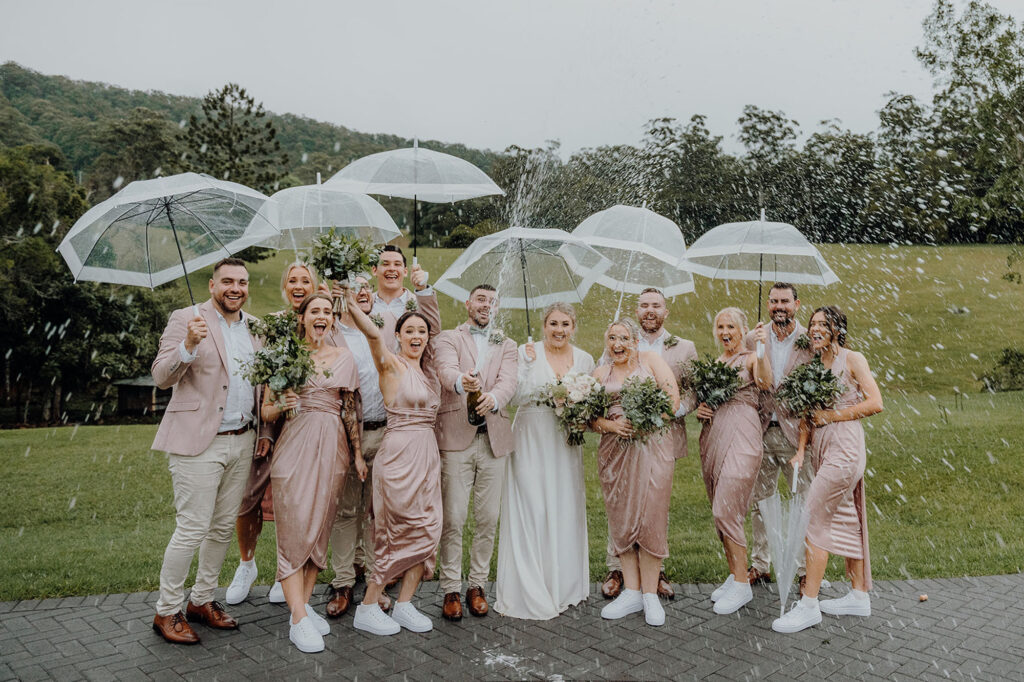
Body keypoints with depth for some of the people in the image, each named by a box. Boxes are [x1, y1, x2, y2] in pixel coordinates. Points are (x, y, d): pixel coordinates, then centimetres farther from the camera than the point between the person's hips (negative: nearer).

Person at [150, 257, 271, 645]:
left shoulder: (252, 326, 12)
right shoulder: (186, 320, -6)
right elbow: (161, 377, -15)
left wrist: (263, 429, 14)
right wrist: (189, 345, -32)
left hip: (241, 440, 6)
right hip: (198, 442, -6)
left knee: (224, 527, 13)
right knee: (192, 529, -4)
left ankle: (202, 600, 29)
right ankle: (167, 611, 14)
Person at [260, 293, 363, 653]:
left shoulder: (345, 358, 9)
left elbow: (351, 409, 11)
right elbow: (266, 411, 6)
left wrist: (357, 453, 9)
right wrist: (282, 405, -16)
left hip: (332, 447, 3)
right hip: (295, 445, -2)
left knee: (320, 528, 7)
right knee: (294, 527, -6)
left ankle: (304, 603, 20)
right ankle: (299, 619, -1)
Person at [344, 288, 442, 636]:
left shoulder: (427, 368, 13)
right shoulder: (391, 364, -9)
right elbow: (373, 334, -25)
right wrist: (351, 304, -35)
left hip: (427, 454, 8)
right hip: (399, 452, -7)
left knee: (427, 529, 6)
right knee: (401, 531, -2)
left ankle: (404, 604, 18)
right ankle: (367, 608, 12)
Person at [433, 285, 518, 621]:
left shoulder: (506, 345, 16)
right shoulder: (447, 338, 8)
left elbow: (508, 380, -3)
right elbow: (446, 369, -14)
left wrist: (493, 398, -27)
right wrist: (461, 381, -39)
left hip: (494, 438, 3)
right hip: (456, 438, -3)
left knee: (488, 519, 6)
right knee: (453, 518, -2)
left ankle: (477, 584, 22)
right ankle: (451, 590, 12)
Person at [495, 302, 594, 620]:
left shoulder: (584, 359, 7)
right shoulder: (527, 353, -4)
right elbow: (518, 397, -10)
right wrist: (528, 365, -20)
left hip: (566, 444, 4)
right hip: (531, 442, -4)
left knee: (566, 511, 9)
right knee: (530, 511, -3)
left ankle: (563, 586, 25)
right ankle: (530, 591, 9)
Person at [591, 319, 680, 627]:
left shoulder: (651, 360, 7)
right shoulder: (600, 373, 15)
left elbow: (673, 400, -2)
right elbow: (590, 415, 9)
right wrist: (610, 425, -11)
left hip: (652, 445, -3)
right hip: (614, 451, 3)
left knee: (650, 517, -6)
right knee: (621, 519, 2)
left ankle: (650, 594, 5)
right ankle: (631, 592, 12)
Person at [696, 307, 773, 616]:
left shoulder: (751, 358, -2)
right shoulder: (715, 363, 18)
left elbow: (765, 382, -22)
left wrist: (762, 346, -35)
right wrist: (699, 408, 1)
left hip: (741, 435, -7)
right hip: (713, 436, 7)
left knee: (726, 511, -12)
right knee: (720, 512, 9)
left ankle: (742, 584, 0)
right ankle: (733, 576, 21)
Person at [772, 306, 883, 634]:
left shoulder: (852, 359, -5)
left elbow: (875, 403, -12)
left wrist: (832, 415, -11)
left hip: (845, 445, -8)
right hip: (822, 447, 8)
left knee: (814, 517, -11)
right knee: (844, 519, 13)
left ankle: (809, 604, -6)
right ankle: (859, 596, 24)